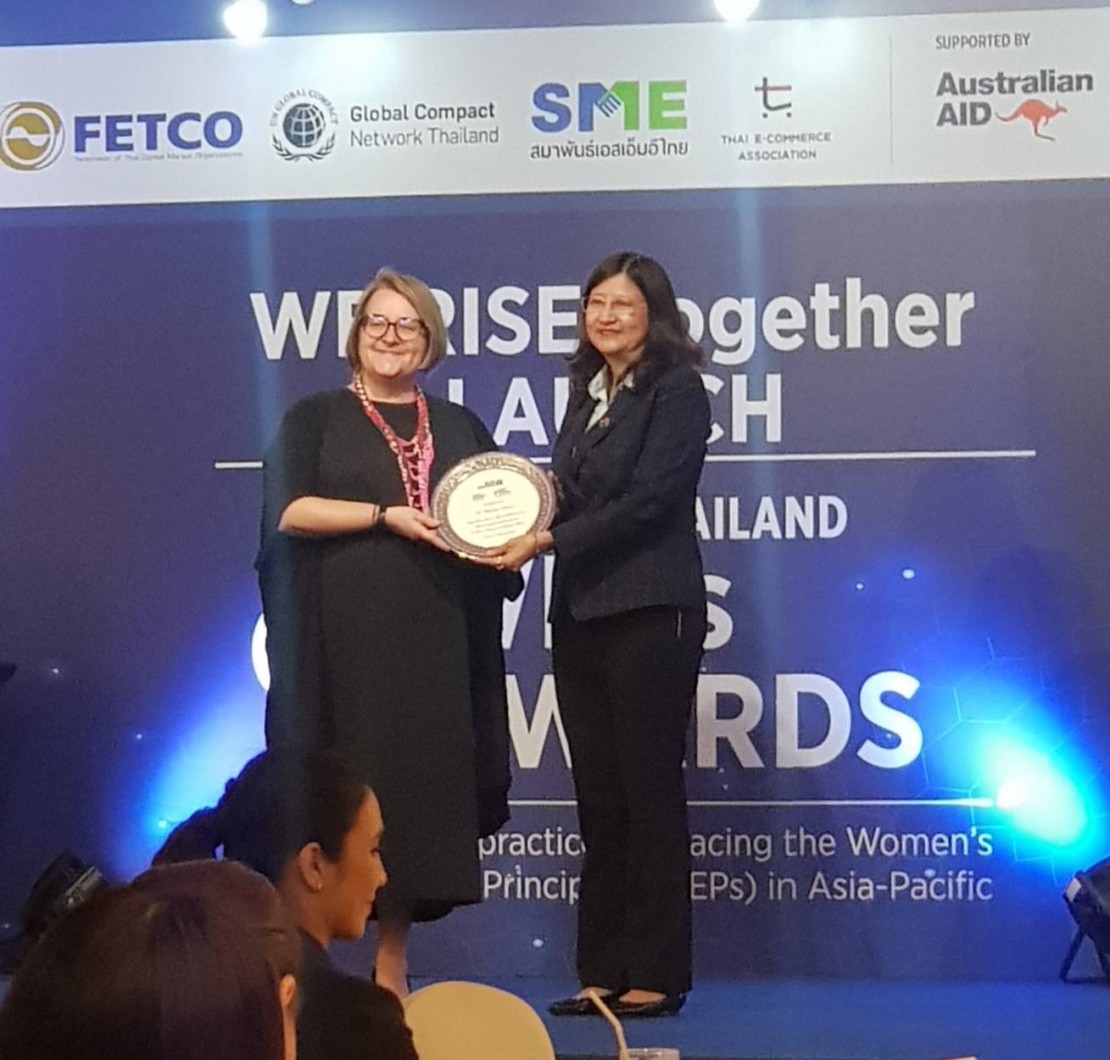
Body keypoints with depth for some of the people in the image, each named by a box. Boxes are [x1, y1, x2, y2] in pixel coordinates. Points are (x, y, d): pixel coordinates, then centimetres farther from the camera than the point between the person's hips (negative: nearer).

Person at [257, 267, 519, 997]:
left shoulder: (459, 428, 17)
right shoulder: (316, 418, 5)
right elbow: (289, 511, -8)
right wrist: (386, 516, -17)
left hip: (434, 635, 3)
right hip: (344, 635, -3)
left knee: (421, 786, 1)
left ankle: (392, 970, 6)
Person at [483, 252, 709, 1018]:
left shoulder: (677, 391, -6)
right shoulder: (587, 392, 16)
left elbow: (647, 499, -15)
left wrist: (547, 541, -17)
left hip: (649, 611, -7)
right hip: (581, 611, 7)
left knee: (650, 789, -2)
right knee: (597, 792, 8)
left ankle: (657, 975, 4)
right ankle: (605, 971, 14)